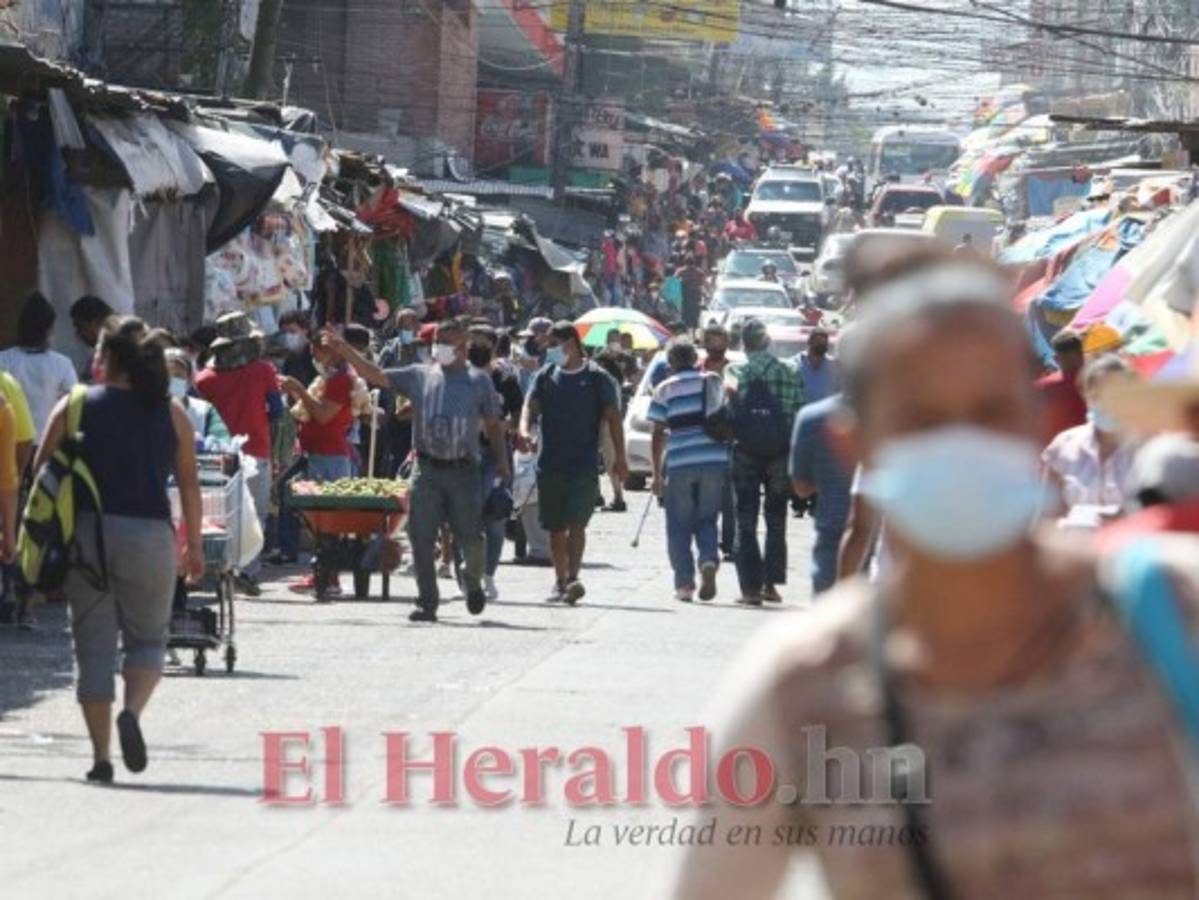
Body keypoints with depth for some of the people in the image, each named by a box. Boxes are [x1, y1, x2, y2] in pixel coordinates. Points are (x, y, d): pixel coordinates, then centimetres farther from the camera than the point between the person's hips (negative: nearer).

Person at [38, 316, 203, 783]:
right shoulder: (171, 414, 6)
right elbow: (188, 482, 7)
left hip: (85, 534, 0)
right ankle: (132, 711, -15)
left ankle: (100, 755, 3)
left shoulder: (74, 407, 2)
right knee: (147, 638, 14)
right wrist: (194, 544, 14)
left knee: (94, 647, 6)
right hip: (148, 534, 0)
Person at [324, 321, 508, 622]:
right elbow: (376, 376, 2)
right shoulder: (419, 375, 8)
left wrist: (501, 459, 8)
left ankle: (473, 580, 32)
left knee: (470, 537, 1)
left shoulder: (479, 381, 5)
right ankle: (427, 602, 6)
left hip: (463, 470, -1)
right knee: (422, 539, -2)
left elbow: (493, 424, 12)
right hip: (426, 469, 1)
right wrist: (345, 351, -8)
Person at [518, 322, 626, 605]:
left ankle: (573, 578, -22)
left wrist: (620, 458, -4)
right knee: (556, 528, 10)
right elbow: (531, 406, 2)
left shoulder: (597, 378, 1)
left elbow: (613, 417, 2)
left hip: (584, 465, -4)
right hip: (549, 463, 4)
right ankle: (560, 581, 22)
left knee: (576, 524, -15)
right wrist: (524, 430, -20)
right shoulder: (546, 376, 11)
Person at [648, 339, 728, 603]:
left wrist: (657, 474, 2)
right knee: (706, 520, 13)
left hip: (680, 463, -2)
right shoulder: (713, 382, 7)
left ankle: (684, 583, 4)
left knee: (679, 526, 8)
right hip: (714, 460, 2)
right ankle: (709, 560, -14)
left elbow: (658, 435, -1)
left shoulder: (665, 390, 0)